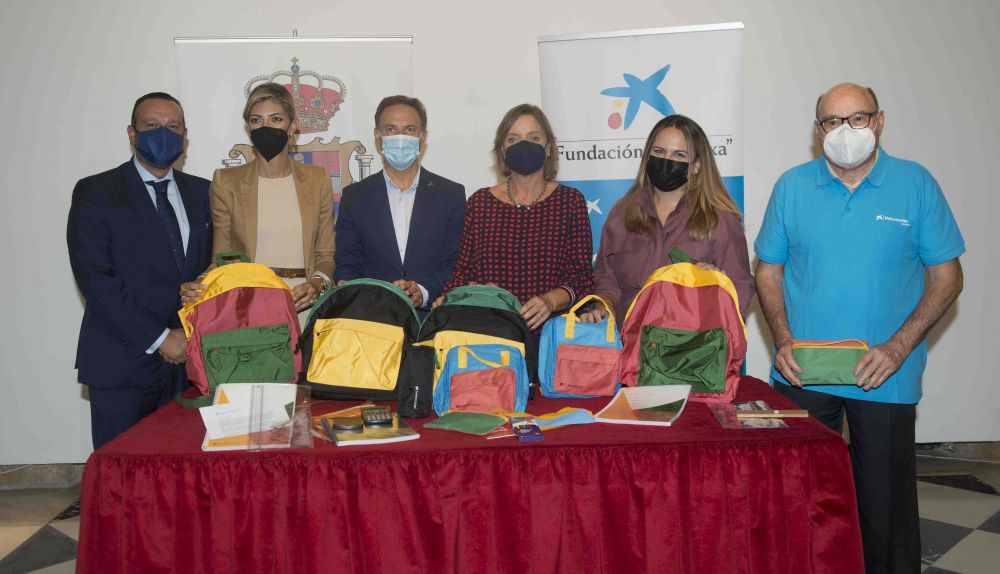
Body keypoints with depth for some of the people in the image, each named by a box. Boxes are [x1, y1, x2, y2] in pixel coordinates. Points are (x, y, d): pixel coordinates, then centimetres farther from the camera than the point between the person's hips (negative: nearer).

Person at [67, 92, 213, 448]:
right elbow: (94, 278, -10)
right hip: (123, 362, -3)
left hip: (188, 358, 3)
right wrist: (158, 339, -13)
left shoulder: (201, 193, 13)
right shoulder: (94, 193, -1)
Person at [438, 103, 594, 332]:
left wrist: (551, 301, -16)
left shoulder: (570, 200, 9)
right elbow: (463, 270, 14)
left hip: (547, 331, -2)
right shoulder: (480, 202, 13)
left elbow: (581, 275, 3)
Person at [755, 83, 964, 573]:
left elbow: (947, 276, 0)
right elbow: (768, 271, 7)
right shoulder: (792, 186, 2)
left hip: (885, 377, -1)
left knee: (885, 494, 8)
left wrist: (899, 347, -12)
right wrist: (782, 338, -8)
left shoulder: (916, 184, -2)